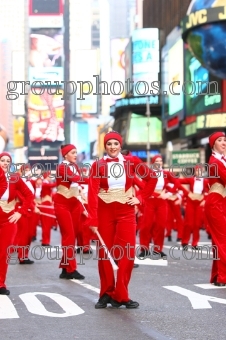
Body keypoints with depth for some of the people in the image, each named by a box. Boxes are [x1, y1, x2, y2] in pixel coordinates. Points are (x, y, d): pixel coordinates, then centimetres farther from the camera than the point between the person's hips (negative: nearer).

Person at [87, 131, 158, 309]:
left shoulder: (131, 161, 1)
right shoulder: (98, 165, -4)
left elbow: (152, 178, 10)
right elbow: (93, 193, -11)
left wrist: (141, 197, 0)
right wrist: (93, 219, -19)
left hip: (126, 211, 1)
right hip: (104, 211, -1)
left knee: (127, 253, -6)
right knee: (104, 252, 4)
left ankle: (120, 295, 3)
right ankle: (107, 293, 15)